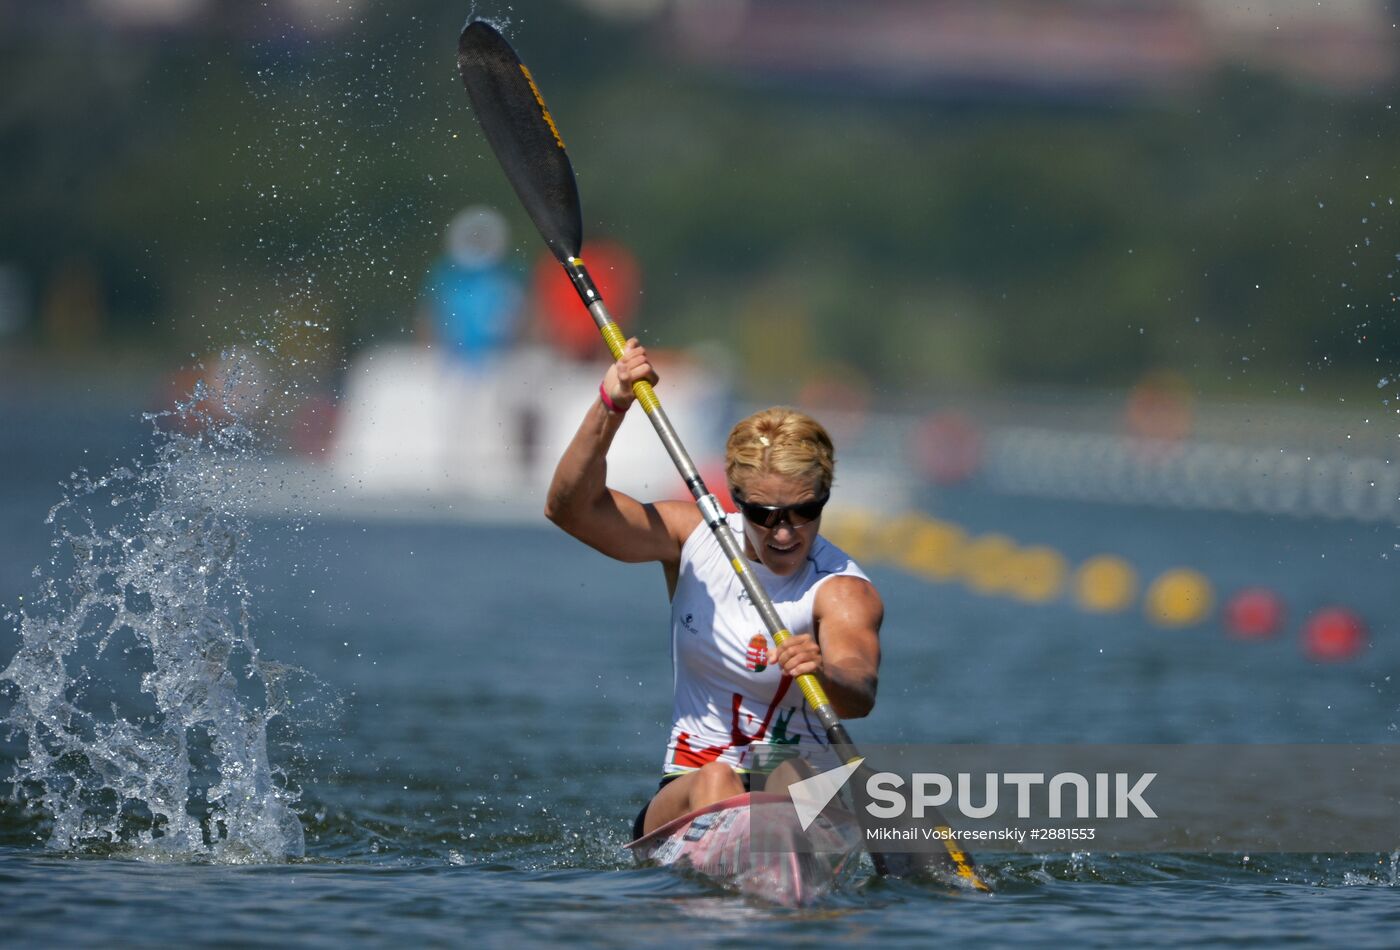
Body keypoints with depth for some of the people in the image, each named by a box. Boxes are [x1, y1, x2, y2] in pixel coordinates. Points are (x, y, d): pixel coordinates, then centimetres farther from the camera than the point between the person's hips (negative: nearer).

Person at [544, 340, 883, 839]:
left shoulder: (844, 591, -9)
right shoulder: (695, 539, 5)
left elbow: (860, 695, -29)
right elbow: (571, 508, -6)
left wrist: (825, 674, -54)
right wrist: (609, 408, -21)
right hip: (684, 801, 3)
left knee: (795, 784, -38)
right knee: (713, 784, -33)